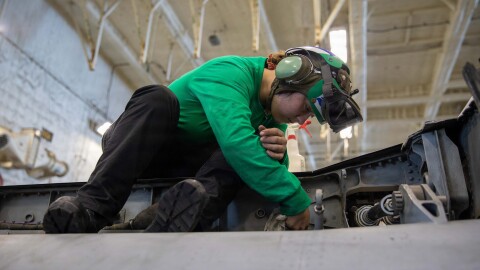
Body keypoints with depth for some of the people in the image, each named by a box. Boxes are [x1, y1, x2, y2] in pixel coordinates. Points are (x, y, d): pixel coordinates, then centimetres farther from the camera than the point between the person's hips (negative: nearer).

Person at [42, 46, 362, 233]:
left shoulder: (273, 108, 1)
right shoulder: (232, 72, -23)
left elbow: (269, 167, -2)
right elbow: (236, 141, -40)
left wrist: (277, 153, -26)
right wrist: (296, 199, -36)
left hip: (189, 165, 5)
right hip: (141, 148, -5)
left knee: (251, 156, -22)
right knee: (159, 98, -35)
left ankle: (188, 212, -46)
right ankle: (92, 207, -43)